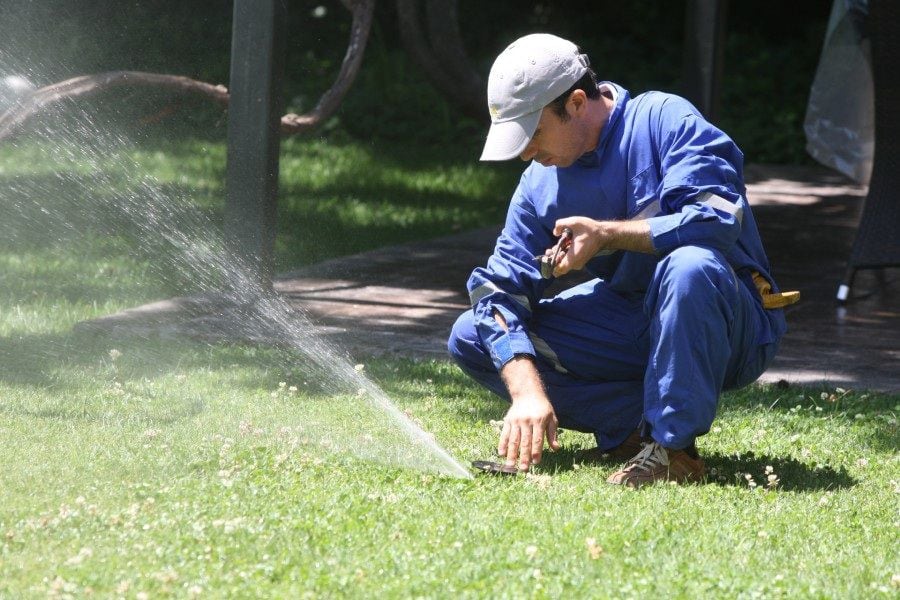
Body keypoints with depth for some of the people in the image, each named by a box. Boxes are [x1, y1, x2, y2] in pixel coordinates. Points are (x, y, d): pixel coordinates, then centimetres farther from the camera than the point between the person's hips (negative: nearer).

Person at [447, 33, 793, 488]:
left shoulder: (664, 121, -16)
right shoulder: (539, 184, 1)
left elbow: (717, 219, -30)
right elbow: (503, 289, -7)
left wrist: (606, 234, -24)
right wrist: (528, 393, -23)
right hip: (629, 325, 6)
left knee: (690, 266, -41)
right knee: (471, 338, -4)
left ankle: (672, 444, -27)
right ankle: (635, 423, -11)